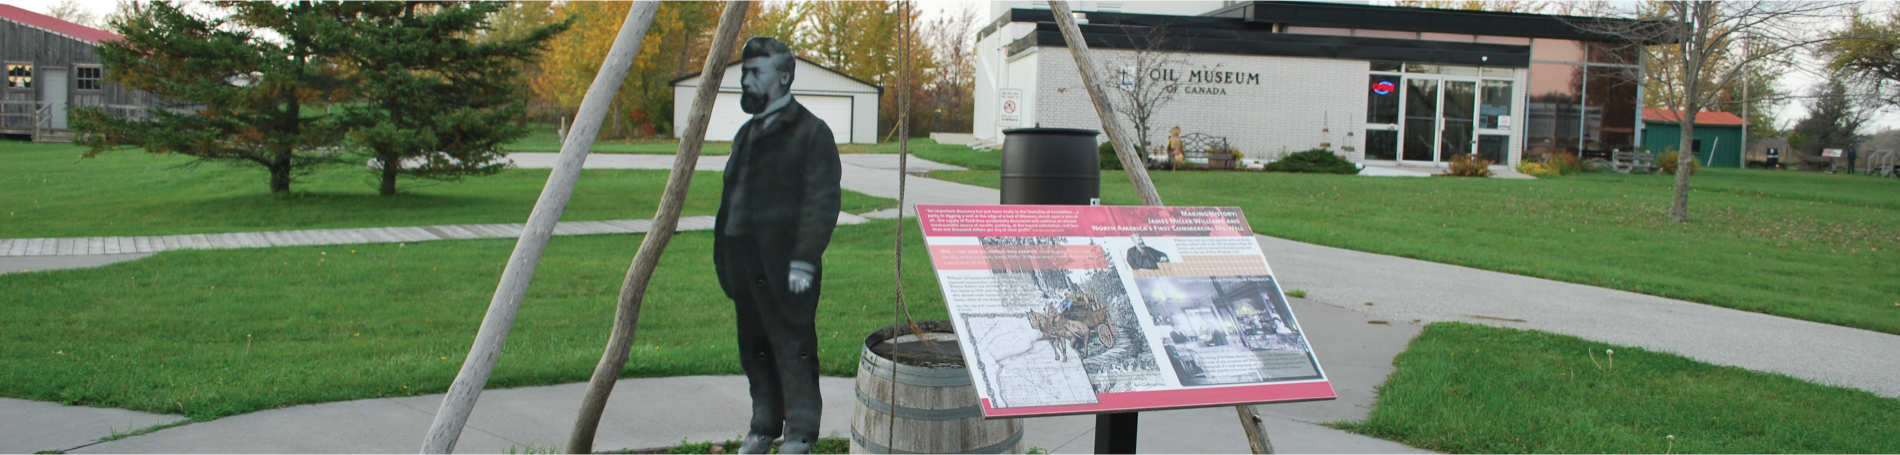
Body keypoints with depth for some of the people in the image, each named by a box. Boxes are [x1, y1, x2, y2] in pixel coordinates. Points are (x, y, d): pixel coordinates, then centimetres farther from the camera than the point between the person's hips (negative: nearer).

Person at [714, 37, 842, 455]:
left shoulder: (810, 132, -8)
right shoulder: (747, 133, 18)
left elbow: (822, 202, -14)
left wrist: (804, 260, -19)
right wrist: (725, 256, 17)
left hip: (784, 264, -8)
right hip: (745, 262, 8)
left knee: (792, 346, -2)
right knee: (754, 347, 14)